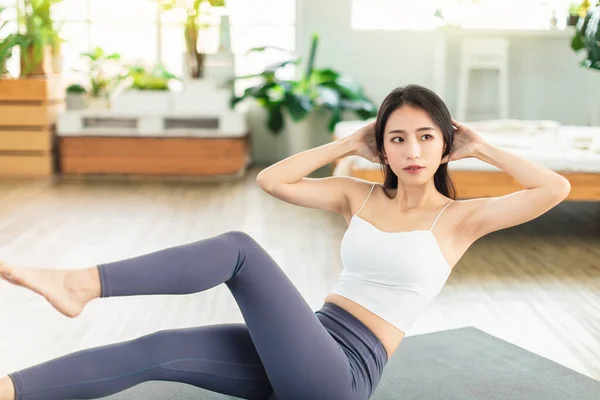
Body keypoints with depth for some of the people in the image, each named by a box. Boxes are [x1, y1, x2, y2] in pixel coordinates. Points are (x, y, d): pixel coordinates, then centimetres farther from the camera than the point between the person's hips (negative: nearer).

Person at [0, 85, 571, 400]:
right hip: (307, 348, 6)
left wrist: (483, 149, 1)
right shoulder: (359, 197, 13)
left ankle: (84, 284, -24)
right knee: (158, 351, -14)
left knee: (239, 249, -21)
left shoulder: (460, 217, 1)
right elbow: (271, 180, 10)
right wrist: (349, 144, 10)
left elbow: (554, 189, -10)